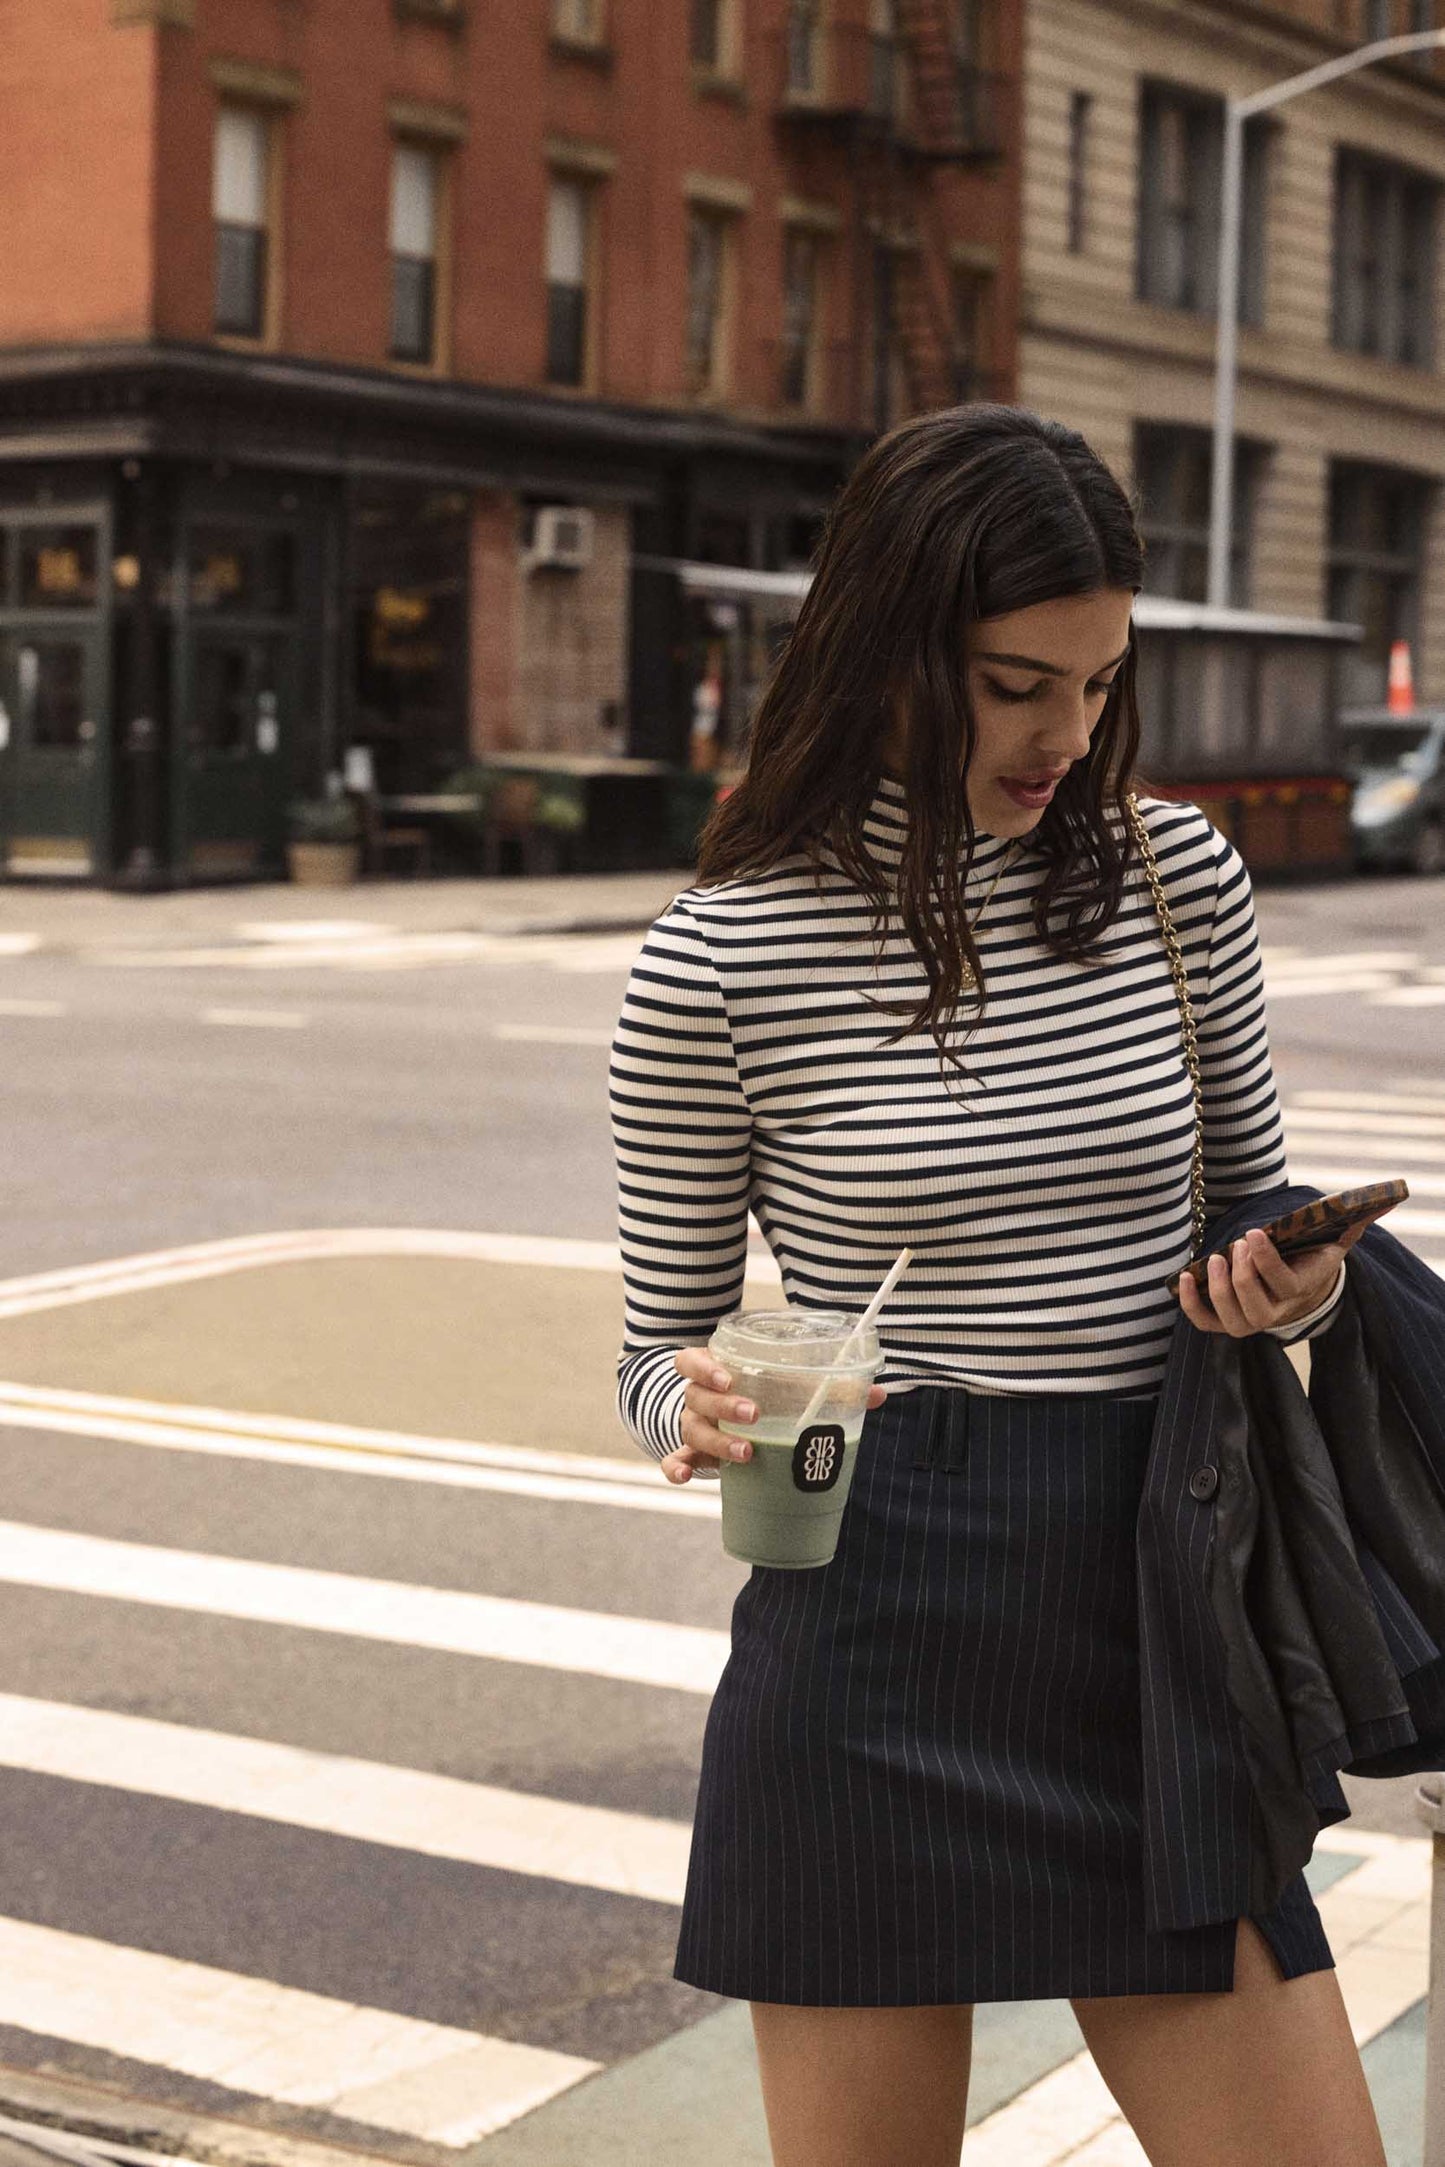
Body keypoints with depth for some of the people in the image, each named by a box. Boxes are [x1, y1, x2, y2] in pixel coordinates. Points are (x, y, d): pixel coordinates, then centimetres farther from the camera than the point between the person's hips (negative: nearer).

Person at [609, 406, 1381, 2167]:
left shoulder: (1175, 876, 3)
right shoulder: (722, 959, -6)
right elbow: (660, 1345, 4)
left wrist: (1293, 1288, -7)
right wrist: (702, 1411, -19)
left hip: (1150, 1615, 3)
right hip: (873, 1641, -3)